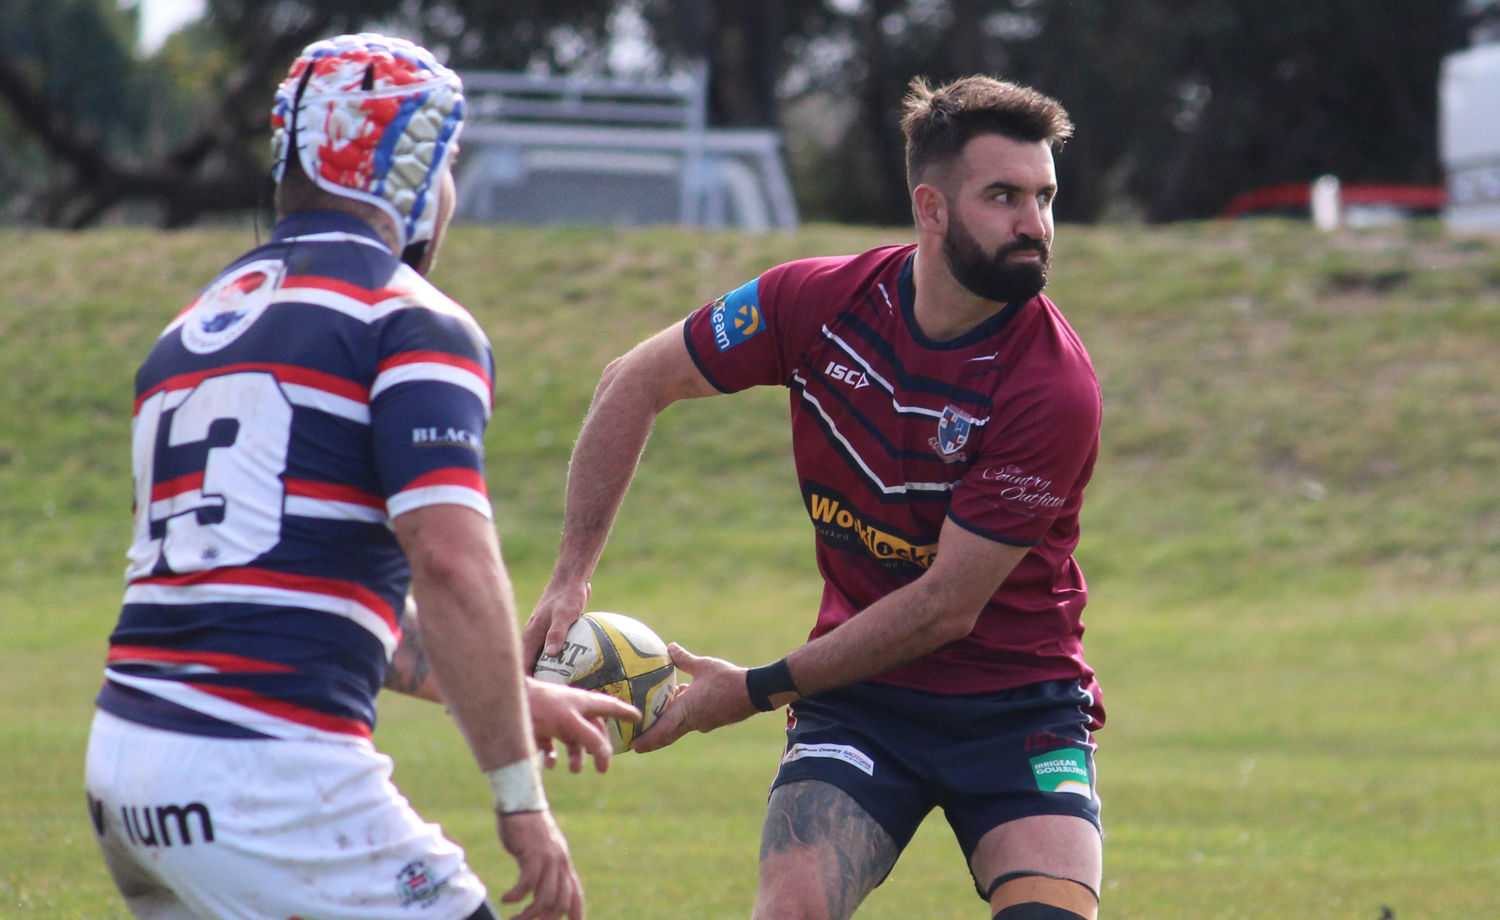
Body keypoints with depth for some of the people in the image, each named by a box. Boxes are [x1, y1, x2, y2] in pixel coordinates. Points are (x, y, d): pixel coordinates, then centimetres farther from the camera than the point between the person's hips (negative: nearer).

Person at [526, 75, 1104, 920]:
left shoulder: (1056, 388, -21)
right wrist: (572, 578, 0)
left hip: (1017, 702, -2)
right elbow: (637, 383, 6)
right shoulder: (821, 302, -10)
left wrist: (758, 690, -14)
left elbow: (947, 606, -19)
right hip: (859, 701, 2)